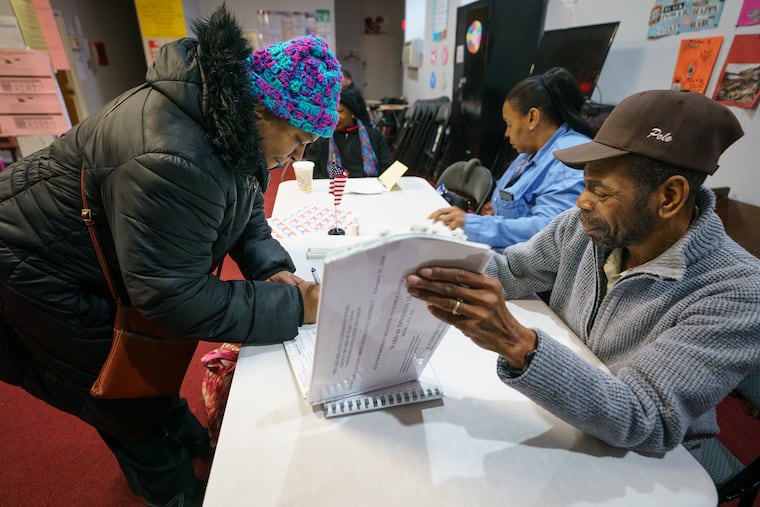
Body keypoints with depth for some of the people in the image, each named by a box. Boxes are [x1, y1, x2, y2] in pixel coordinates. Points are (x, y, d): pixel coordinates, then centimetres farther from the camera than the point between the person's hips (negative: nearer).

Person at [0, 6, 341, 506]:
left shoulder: (234, 126, -10)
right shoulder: (173, 159, -40)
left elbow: (245, 212, -1)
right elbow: (175, 297, -36)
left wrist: (272, 268, -19)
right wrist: (293, 307, -34)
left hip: (111, 258, 8)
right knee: (131, 404, 9)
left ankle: (188, 438, 48)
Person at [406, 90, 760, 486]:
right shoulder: (586, 226, -11)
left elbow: (646, 423, -32)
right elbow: (506, 272, -2)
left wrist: (515, 343, -47)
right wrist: (431, 269, -19)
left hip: (642, 461, -4)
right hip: (549, 409, 4)